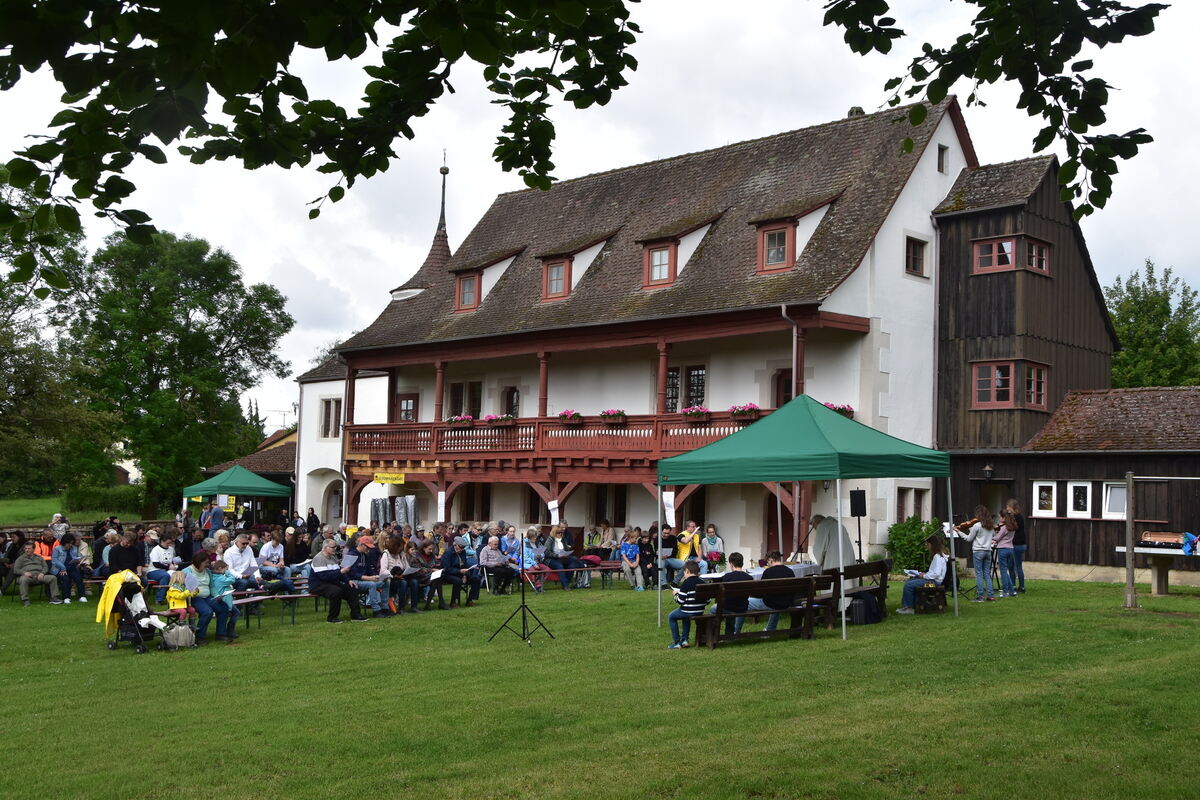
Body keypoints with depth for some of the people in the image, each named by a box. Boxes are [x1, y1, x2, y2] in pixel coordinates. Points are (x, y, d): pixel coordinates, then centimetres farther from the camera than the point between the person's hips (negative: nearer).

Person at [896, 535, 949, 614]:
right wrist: (924, 573, 7)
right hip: (931, 579, 11)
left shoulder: (938, 556, -18)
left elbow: (936, 573, -26)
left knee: (908, 585, -17)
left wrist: (924, 576, -16)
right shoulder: (936, 555, 15)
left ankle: (909, 608, -5)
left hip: (935, 581, -11)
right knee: (908, 581, 9)